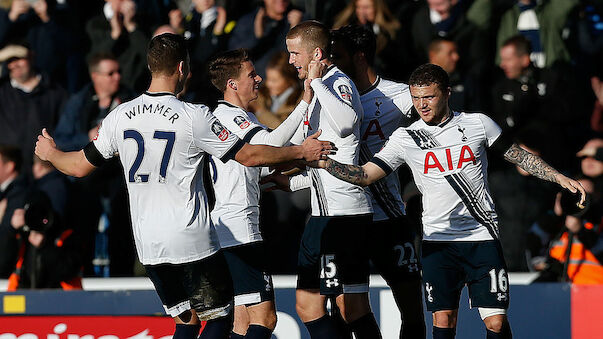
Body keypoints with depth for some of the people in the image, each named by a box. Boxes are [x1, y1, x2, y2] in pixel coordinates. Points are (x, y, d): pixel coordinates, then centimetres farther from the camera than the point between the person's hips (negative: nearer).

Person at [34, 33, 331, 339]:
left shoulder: (120, 116, 2)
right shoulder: (195, 117, -12)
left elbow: (81, 165, 12)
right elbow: (247, 155, -6)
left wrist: (50, 153, 33)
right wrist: (301, 152, 5)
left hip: (147, 243, 5)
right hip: (192, 242, -5)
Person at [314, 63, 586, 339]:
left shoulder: (478, 124, 3)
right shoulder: (405, 138, 2)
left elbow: (519, 156, 13)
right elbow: (366, 175, -2)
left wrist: (560, 178, 7)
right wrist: (324, 162, -16)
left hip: (482, 237, 0)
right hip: (438, 240, 0)